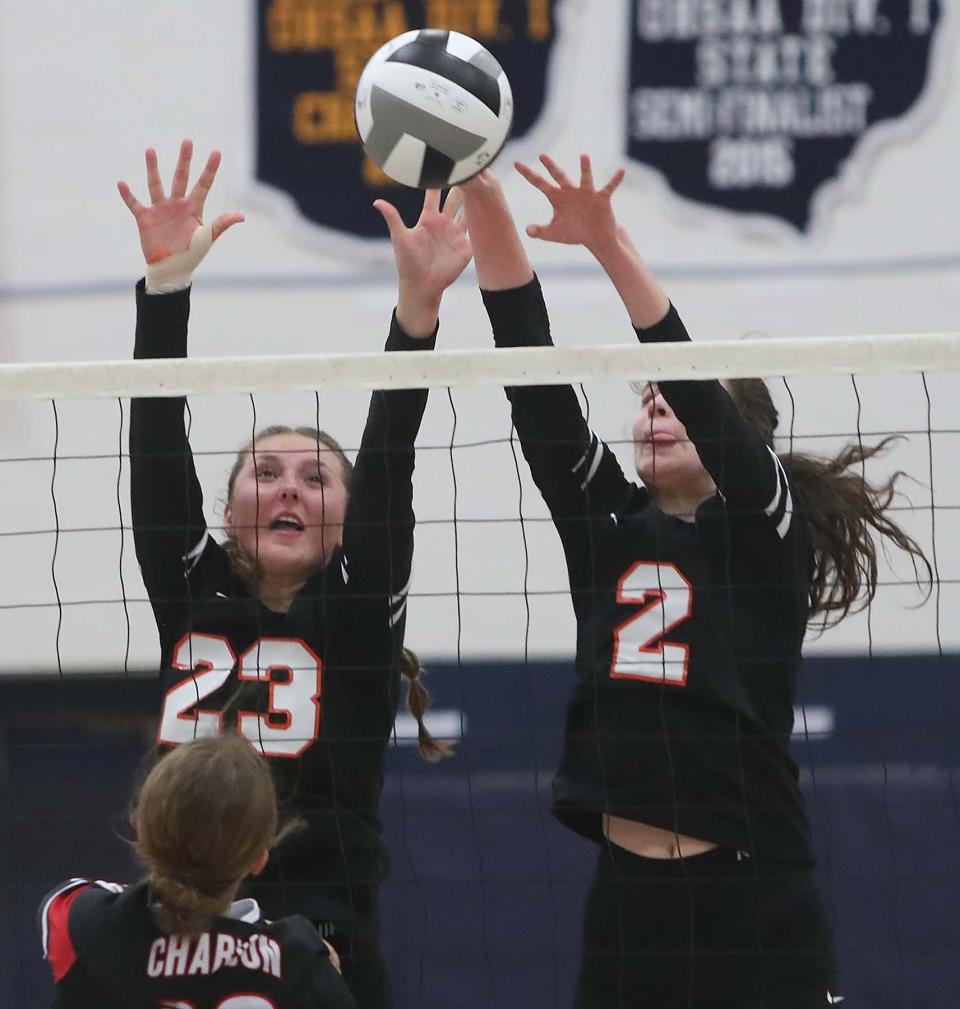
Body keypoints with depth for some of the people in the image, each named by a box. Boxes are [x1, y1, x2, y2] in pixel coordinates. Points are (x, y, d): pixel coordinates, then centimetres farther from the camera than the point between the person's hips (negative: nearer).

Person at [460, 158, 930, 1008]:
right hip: (626, 904, 4)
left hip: (756, 911, -4)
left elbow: (697, 385, -14)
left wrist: (609, 244, -25)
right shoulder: (605, 526, 12)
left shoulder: (763, 533, 1)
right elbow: (531, 372, 3)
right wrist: (482, 201, -7)